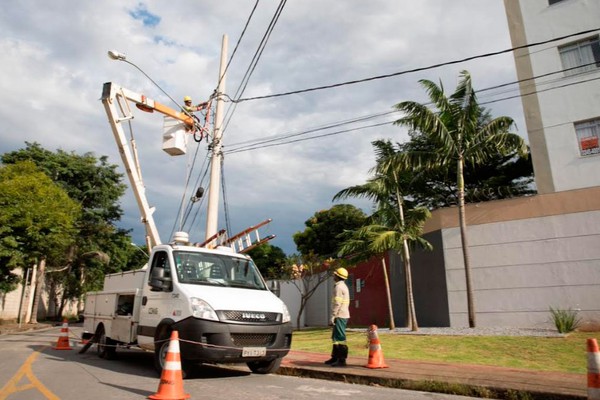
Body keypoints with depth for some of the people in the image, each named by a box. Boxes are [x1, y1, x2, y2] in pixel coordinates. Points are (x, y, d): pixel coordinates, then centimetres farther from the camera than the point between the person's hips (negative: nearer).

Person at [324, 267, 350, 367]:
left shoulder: (339, 286, -14)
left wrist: (333, 315, -19)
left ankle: (342, 360, -5)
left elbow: (337, 303, -21)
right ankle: (335, 357, 26)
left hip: (340, 316, -11)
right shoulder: (343, 286, 18)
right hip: (342, 315, 11)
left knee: (340, 338, -8)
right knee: (335, 337, 17)